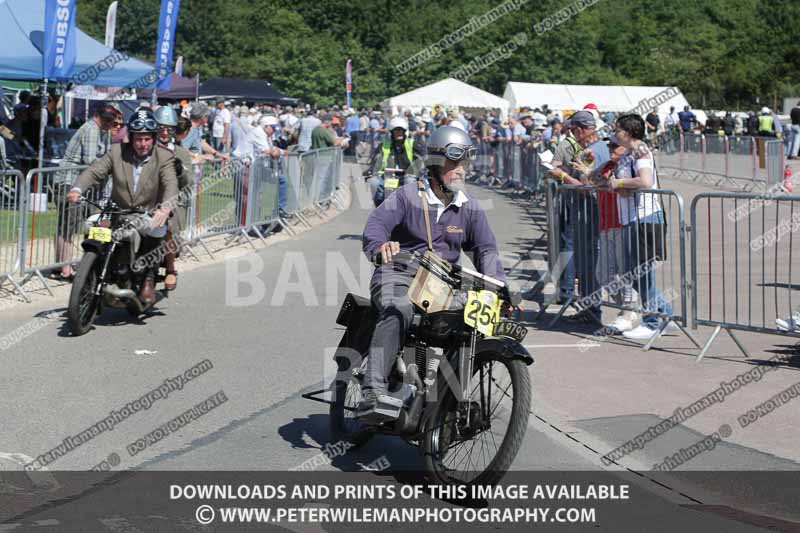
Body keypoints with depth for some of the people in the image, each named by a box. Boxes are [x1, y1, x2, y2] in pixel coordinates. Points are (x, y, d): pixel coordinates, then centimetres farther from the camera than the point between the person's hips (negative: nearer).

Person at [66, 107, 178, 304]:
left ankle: (149, 277, -11)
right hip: (118, 213, 3)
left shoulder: (164, 157, -5)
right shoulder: (117, 152, 2)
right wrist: (77, 189, -25)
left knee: (157, 230, -33)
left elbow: (170, 184, -21)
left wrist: (166, 207, -43)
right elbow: (94, 171, -4)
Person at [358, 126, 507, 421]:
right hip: (398, 275, -5)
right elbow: (375, 223, -16)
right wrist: (382, 245, -41)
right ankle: (373, 392, -46)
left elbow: (486, 248, 6)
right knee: (398, 313, -36)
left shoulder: (470, 209, 12)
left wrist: (498, 286, -13)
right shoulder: (408, 195, -2)